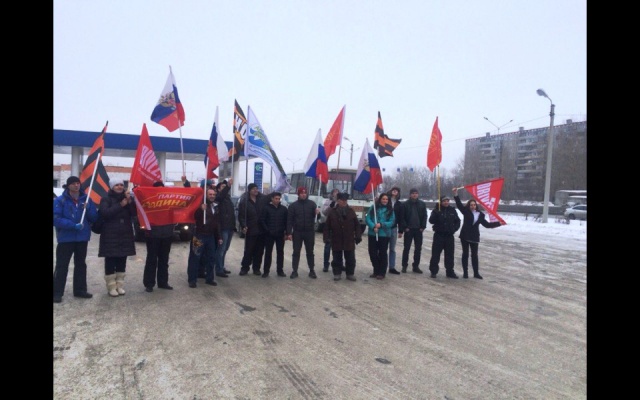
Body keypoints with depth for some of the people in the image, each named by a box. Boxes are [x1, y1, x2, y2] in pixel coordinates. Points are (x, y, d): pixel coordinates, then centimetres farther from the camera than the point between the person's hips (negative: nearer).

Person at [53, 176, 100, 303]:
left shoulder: (86, 199, 7)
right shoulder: (60, 200, -4)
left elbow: (94, 218, 5)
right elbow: (56, 219, -13)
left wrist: (88, 209, -14)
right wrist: (73, 225, -23)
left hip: (82, 238, 4)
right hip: (66, 238, -4)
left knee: (81, 264, 13)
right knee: (61, 265, -3)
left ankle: (80, 290, 23)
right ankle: (57, 292, 3)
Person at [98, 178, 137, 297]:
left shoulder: (127, 198, 12)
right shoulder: (106, 199, 0)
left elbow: (134, 213, 1)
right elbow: (105, 213, -17)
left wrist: (130, 201, -13)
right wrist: (120, 205, -18)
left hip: (125, 235, 4)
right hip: (110, 235, -4)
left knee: (122, 261, 8)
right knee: (110, 261, -4)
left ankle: (120, 285, 15)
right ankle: (111, 287, 2)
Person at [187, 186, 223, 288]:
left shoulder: (215, 206, 13)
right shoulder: (201, 204, -7)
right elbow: (195, 217, -18)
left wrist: (219, 237, 17)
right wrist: (201, 210, -35)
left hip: (211, 236, 7)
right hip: (199, 235, -6)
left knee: (211, 258, 12)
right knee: (195, 258, -3)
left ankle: (209, 278, 22)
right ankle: (192, 279, 3)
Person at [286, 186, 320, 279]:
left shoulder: (312, 204, 1)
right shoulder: (293, 205, 0)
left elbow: (316, 217, -2)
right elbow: (289, 220, -2)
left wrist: (317, 213, -26)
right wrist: (289, 233, -9)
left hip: (309, 232, 0)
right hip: (297, 232, 0)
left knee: (310, 252, 8)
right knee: (296, 252, 6)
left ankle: (311, 271, 16)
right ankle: (295, 271, 13)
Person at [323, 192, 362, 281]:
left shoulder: (351, 211, 2)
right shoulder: (332, 212, -1)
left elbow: (357, 225, 3)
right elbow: (327, 226, 0)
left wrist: (358, 236, -4)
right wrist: (326, 237, -6)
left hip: (349, 241, 1)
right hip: (336, 241, -1)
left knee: (350, 259, 8)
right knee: (337, 259, 9)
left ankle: (350, 274, 20)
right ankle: (337, 273, 21)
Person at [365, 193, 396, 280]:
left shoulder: (390, 210, 1)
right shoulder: (373, 208, 2)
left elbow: (392, 222, -4)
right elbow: (367, 218, -2)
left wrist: (381, 225, -17)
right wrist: (373, 227, -18)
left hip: (384, 234, -2)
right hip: (372, 234, 2)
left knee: (382, 253, 3)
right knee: (372, 253, 6)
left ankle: (382, 273, 14)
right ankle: (376, 271, 23)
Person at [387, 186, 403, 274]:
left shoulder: (399, 204, 8)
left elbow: (401, 218, 9)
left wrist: (400, 231, 7)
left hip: (393, 228, 3)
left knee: (392, 249, 11)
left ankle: (392, 267, 18)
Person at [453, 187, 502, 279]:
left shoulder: (480, 215, 6)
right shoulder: (466, 212, -2)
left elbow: (487, 224, 11)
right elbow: (459, 205, -15)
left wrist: (498, 223, 6)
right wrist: (456, 195, -28)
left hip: (474, 237, 2)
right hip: (465, 236, -2)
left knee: (474, 255, 8)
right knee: (465, 254, 5)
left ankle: (476, 273, 16)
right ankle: (465, 272, 11)